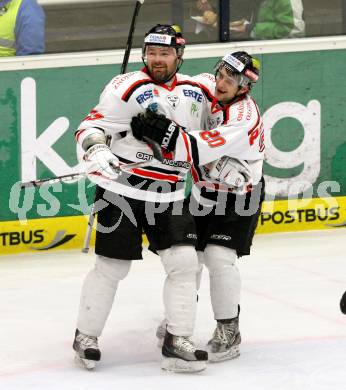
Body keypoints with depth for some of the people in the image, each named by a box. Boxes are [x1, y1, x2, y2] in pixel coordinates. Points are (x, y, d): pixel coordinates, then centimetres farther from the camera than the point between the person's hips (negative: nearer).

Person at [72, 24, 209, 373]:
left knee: (184, 262, -5)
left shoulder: (194, 92, 8)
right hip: (123, 190, -5)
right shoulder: (128, 87, -10)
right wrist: (97, 150, -31)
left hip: (169, 196, 5)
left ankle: (177, 343, 1)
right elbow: (90, 128, -13)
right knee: (111, 266, -2)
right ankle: (85, 337, 15)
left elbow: (197, 142, 24)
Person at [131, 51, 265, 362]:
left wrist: (164, 132, -49)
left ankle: (229, 333, -5)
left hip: (239, 196, -7)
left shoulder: (242, 117, -30)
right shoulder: (206, 86, -8)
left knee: (218, 257, -18)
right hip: (205, 192, 7)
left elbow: (200, 150, -39)